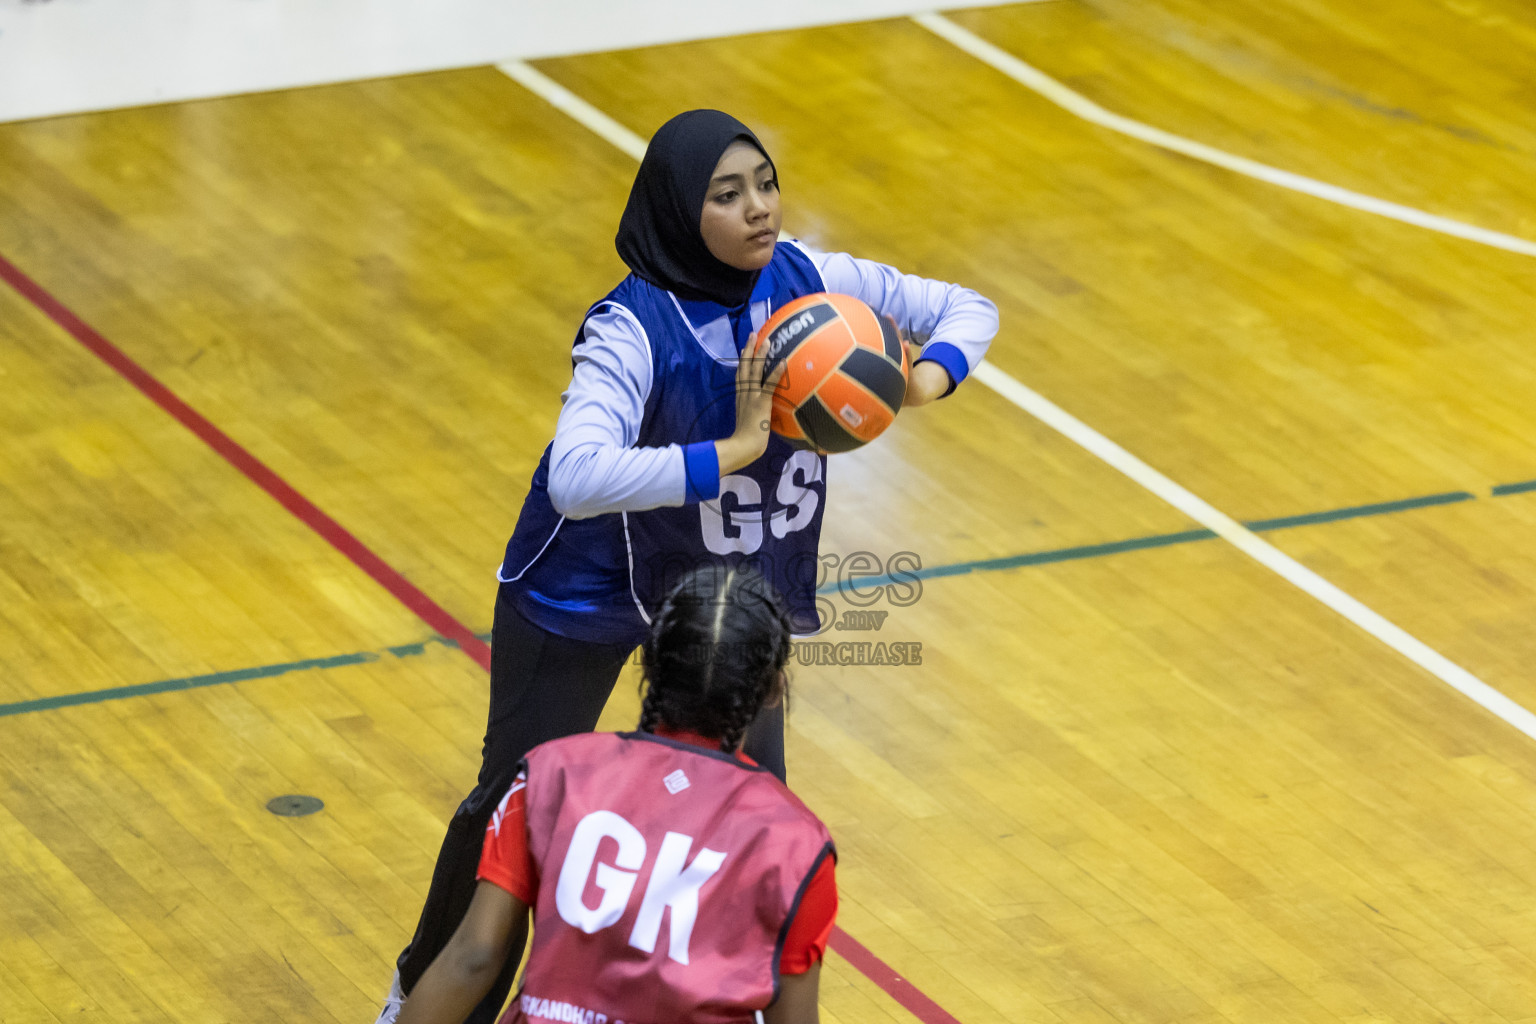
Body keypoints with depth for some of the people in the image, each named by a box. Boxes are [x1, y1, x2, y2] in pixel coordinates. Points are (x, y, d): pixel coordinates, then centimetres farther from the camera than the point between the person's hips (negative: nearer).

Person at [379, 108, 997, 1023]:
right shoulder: (633, 328, -32)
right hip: (589, 592, -4)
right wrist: (731, 451, -48)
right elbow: (575, 478, -47)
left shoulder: (807, 281, -16)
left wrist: (923, 380, -26)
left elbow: (966, 310, -5)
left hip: (730, 587, 4)